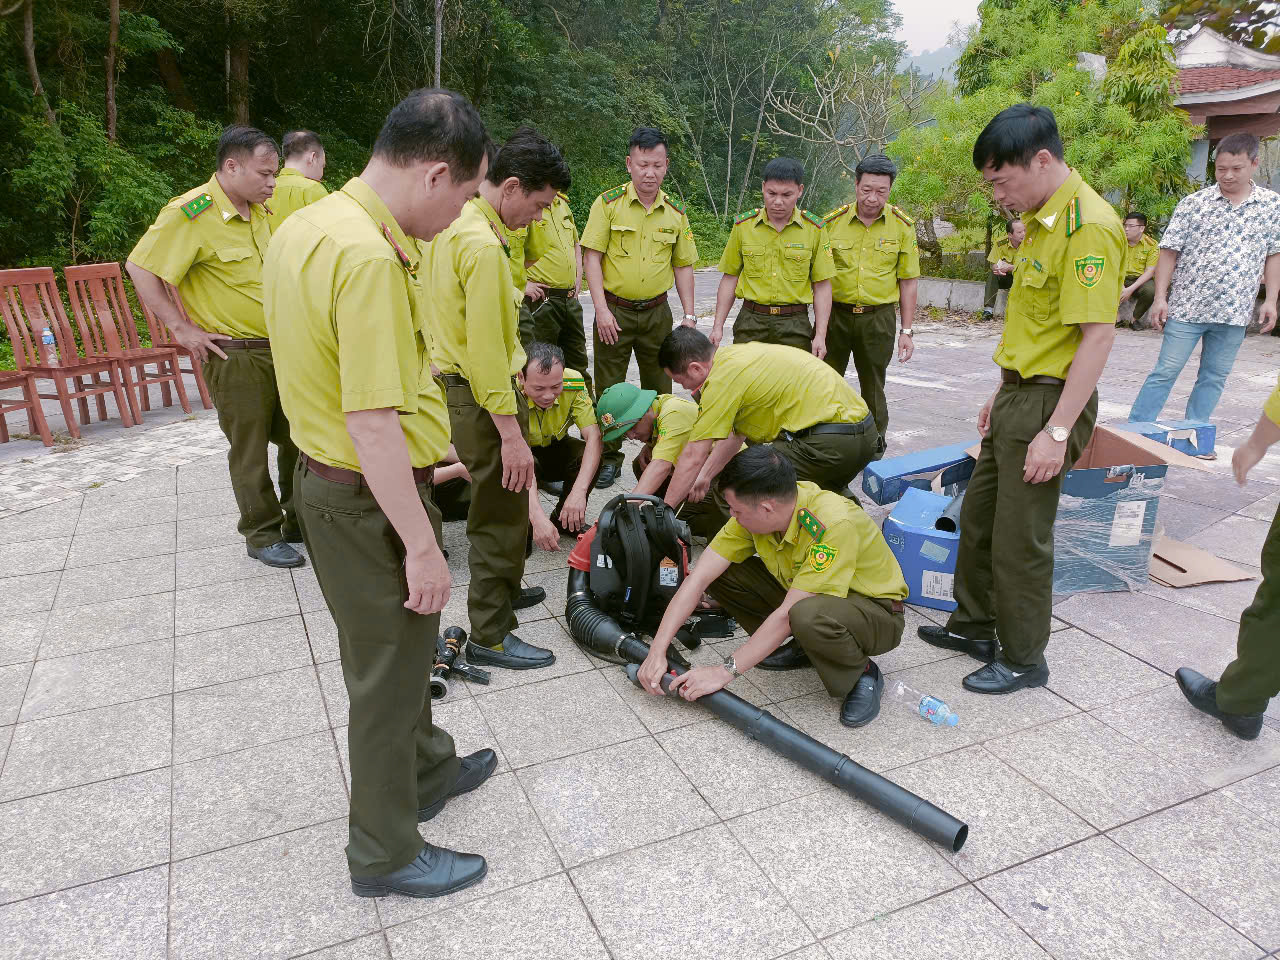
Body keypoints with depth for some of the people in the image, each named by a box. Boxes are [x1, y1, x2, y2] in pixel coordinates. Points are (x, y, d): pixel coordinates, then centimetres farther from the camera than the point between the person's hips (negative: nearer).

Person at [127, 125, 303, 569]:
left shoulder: (260, 210, 10)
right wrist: (181, 328, -16)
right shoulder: (191, 213, -15)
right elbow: (141, 268, -16)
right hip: (235, 353, -7)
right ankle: (263, 535, 17)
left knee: (297, 436, 13)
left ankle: (300, 520, 28)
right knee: (250, 450, 2)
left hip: (280, 345, 7)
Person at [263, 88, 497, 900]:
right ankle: (386, 853, 29)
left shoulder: (308, 225, 6)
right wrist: (423, 545, -22)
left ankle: (428, 768, 48)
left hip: (329, 475, 10)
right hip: (372, 497, -10)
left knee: (399, 644, 25)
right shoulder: (369, 258, -26)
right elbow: (372, 426, -29)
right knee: (387, 666, 7)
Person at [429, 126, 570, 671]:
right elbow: (486, 349, -26)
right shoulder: (483, 244, -22)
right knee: (501, 513, 0)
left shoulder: (453, 223, 10)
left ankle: (503, 591, 42)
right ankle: (490, 637, 12)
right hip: (485, 395, -10)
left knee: (500, 502, 23)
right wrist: (511, 433, -24)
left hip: (457, 379, 10)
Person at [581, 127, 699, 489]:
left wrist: (689, 315, 4)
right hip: (614, 311, -3)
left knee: (659, 389, 10)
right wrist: (602, 310, -16)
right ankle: (609, 458, 15)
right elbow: (591, 257, -8)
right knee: (609, 390, 2)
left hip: (657, 312, 3)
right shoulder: (608, 203, -5)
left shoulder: (676, 211, 7)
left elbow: (683, 266, 11)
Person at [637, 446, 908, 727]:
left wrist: (726, 670, -30)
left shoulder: (834, 524, -35)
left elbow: (786, 614, -34)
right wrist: (657, 651, -22)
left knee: (808, 616, -40)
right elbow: (698, 578, -17)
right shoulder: (753, 512, -16)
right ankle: (801, 644, 6)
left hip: (877, 611, -6)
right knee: (720, 572, -11)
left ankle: (861, 673, -8)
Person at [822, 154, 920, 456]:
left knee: (873, 388, 10)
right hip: (835, 314, 0)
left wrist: (906, 331, -1)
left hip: (878, 317, 0)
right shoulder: (833, 221, -2)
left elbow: (908, 282, 3)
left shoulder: (903, 226, -1)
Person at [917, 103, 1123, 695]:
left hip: (1050, 402, -10)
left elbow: (1098, 335, -22)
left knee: (1020, 538, 1)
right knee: (977, 514, 18)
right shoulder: (1042, 219, 12)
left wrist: (1057, 431, -24)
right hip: (1019, 393, 10)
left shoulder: (1088, 226, -19)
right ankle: (975, 626, 35)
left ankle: (1023, 659, 20)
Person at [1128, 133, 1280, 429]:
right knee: (1165, 372, -2)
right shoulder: (1193, 203, -2)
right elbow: (1169, 252, -2)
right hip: (1187, 306, -3)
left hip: (1235, 313, 3)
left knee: (1214, 378, 9)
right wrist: (1160, 298, -8)